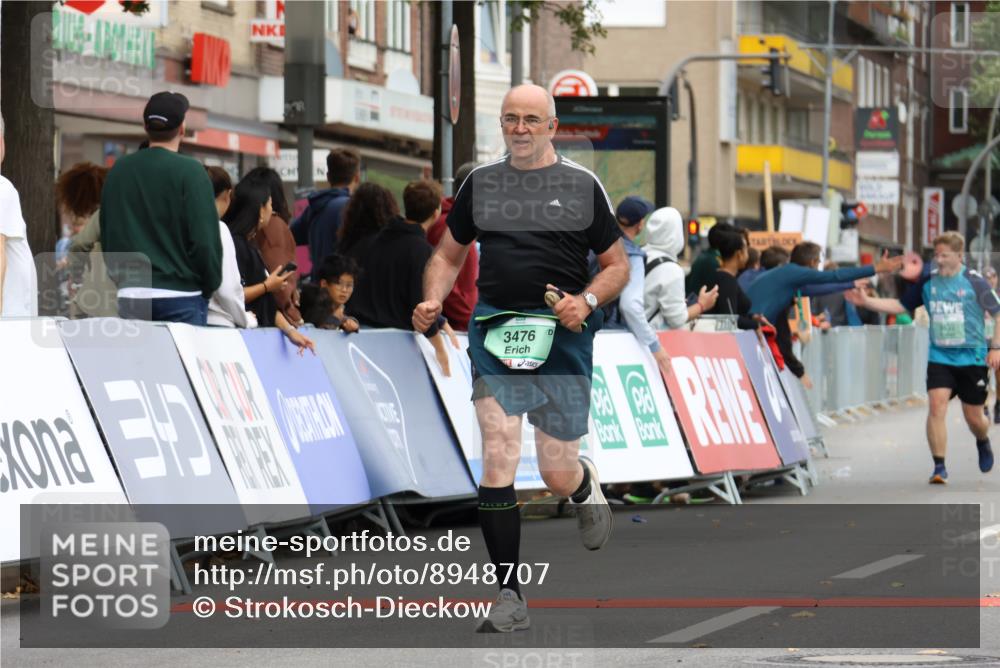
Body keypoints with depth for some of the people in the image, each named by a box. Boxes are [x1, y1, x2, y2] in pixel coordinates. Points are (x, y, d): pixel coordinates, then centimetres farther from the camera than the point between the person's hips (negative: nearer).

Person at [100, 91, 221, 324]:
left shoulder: (118, 171, 8)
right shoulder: (189, 171, -9)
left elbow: (107, 236, 14)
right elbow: (205, 238, -11)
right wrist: (210, 286, 2)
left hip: (130, 295, 5)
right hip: (181, 296, -5)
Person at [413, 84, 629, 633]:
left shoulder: (581, 185, 5)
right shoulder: (480, 183, 12)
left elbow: (617, 265, 9)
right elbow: (448, 254, 21)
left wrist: (586, 301, -11)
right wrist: (432, 302, 2)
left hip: (561, 337, -1)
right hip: (495, 334, 1)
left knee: (558, 475, 2)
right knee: (497, 459, -14)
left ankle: (585, 487, 43)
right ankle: (509, 597, -12)